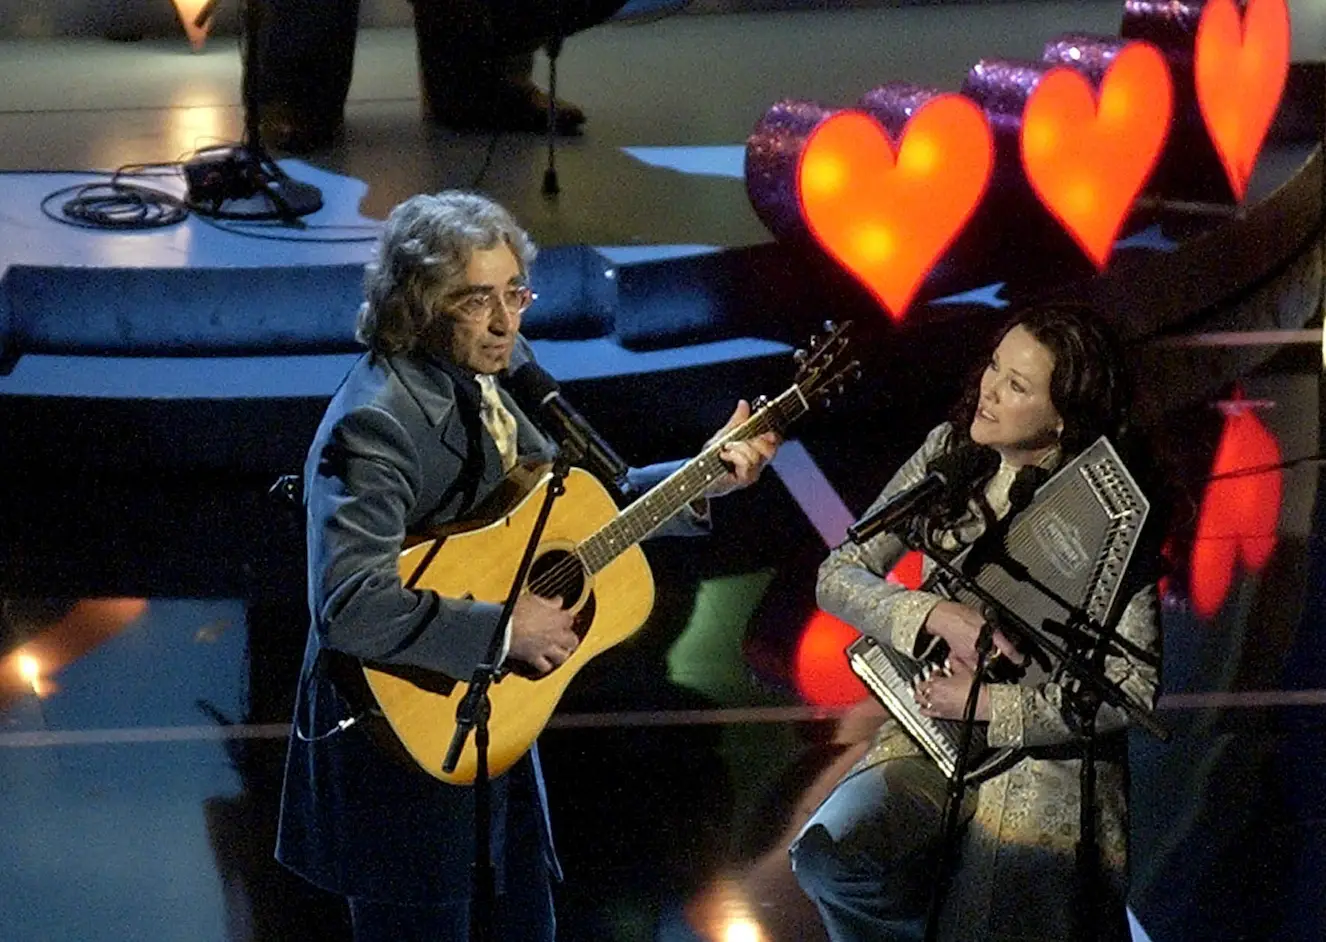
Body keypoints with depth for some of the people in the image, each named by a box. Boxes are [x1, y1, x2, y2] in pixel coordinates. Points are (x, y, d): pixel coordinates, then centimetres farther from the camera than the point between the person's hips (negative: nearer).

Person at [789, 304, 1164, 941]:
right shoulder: (949, 453, 0)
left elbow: (1135, 685, -15)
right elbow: (837, 577, -1)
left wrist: (989, 703, -18)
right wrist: (938, 615, -19)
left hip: (1048, 757, -3)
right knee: (827, 857, -22)